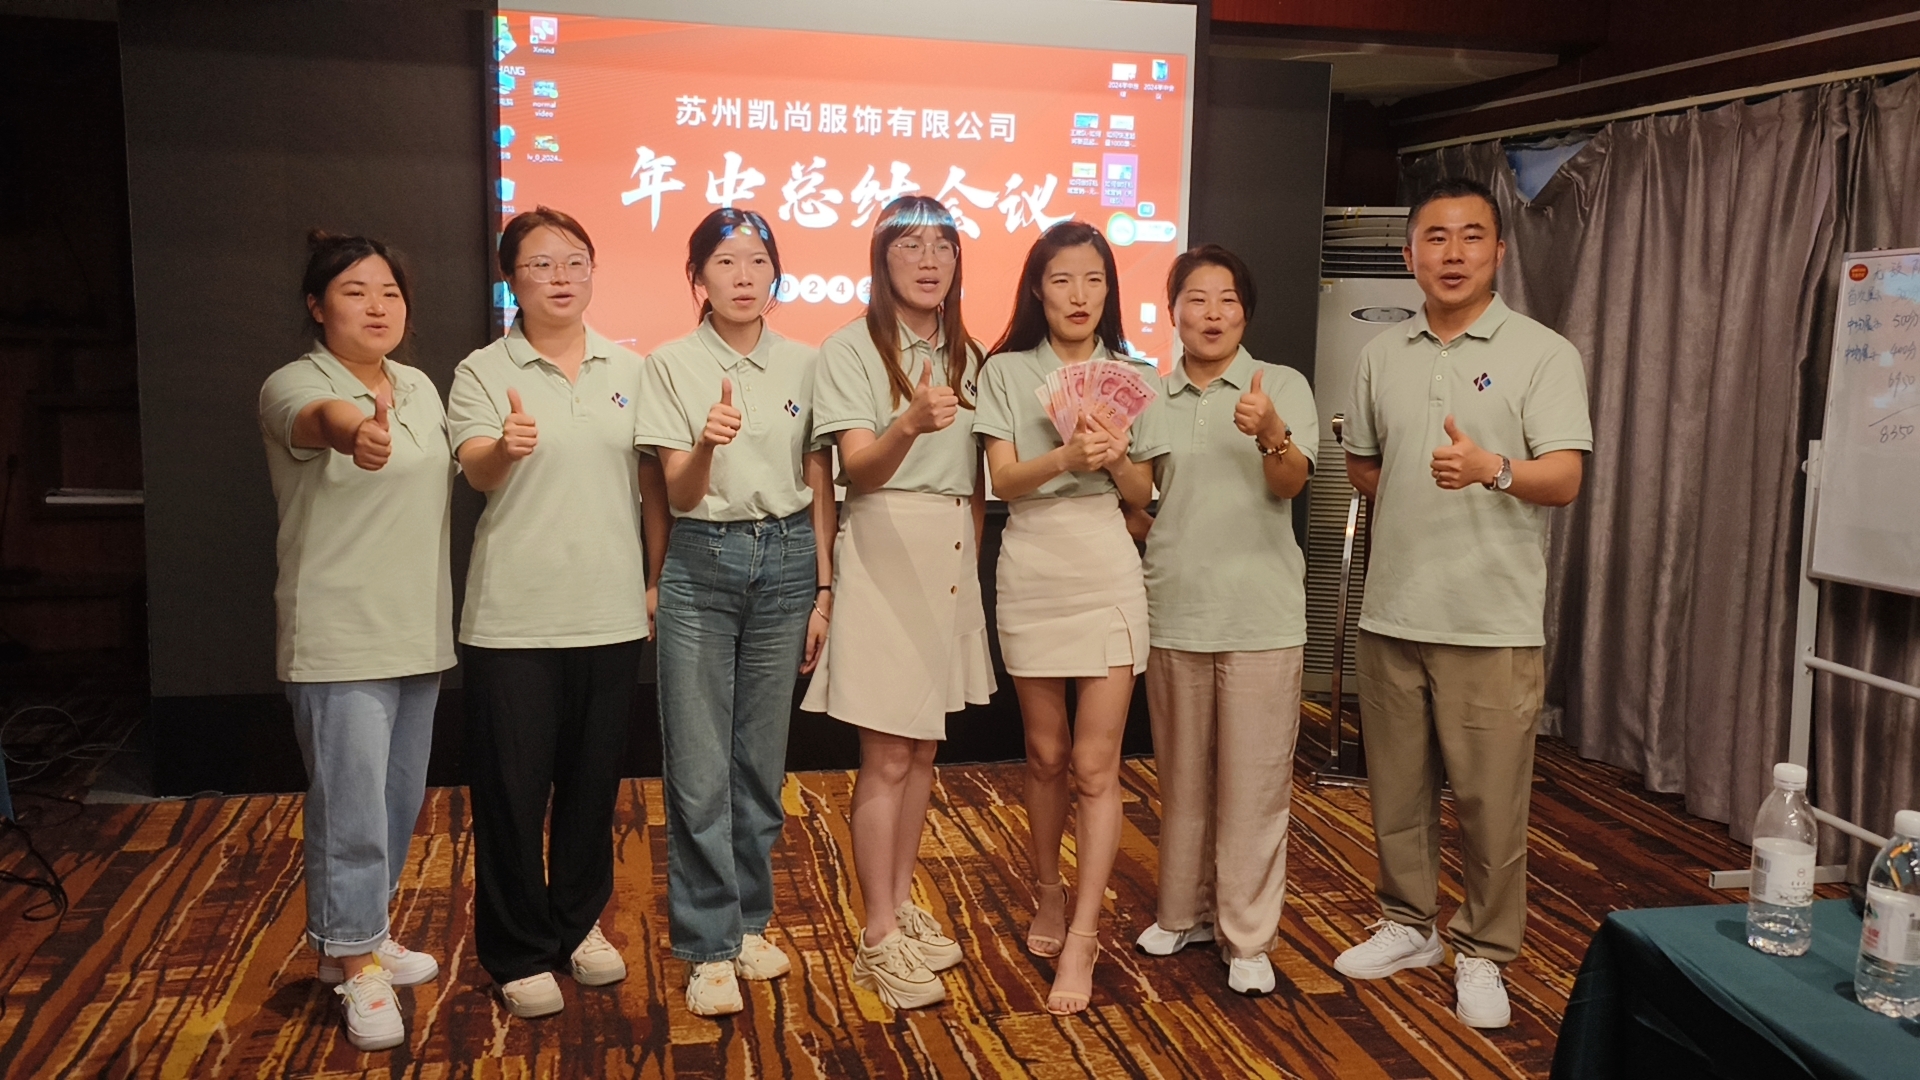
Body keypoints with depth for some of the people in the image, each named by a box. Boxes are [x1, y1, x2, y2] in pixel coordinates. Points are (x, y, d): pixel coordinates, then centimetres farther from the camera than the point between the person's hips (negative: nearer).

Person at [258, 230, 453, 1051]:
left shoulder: (421, 387, 11)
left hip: (419, 634, 7)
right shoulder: (295, 384, -12)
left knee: (398, 802, 16)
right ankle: (357, 969, 13)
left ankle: (355, 937, 34)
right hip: (340, 640, -7)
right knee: (352, 810, -3)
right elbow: (315, 418, -38)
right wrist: (350, 433, -59)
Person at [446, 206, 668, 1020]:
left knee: (593, 779, 14)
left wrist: (660, 578, 5)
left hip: (609, 612, 3)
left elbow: (651, 481, 11)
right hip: (513, 618, -3)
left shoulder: (628, 370, 8)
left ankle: (579, 923, 33)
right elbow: (476, 471, -18)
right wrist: (506, 448, -41)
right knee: (512, 787, 3)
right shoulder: (484, 372, -2)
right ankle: (519, 951, 20)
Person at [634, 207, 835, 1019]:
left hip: (786, 562, 2)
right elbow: (678, 493, -6)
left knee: (762, 759, 9)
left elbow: (821, 488, 8)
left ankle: (749, 921, 25)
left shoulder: (803, 365, 5)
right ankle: (709, 948, 9)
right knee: (700, 768, -2)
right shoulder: (672, 365, -2)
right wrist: (707, 443, -27)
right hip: (701, 563, -2)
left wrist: (824, 590, 5)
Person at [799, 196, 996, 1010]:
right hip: (885, 552, -6)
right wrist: (911, 424, -37)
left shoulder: (966, 355, 12)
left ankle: (902, 905, 25)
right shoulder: (850, 349, -7)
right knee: (887, 758, -3)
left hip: (952, 558, 6)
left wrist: (971, 558, 11)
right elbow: (859, 469, -18)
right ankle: (879, 939, 7)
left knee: (924, 748, 12)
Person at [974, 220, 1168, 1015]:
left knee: (1095, 764, -3)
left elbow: (1143, 496, 6)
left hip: (1107, 575, 0)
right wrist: (1065, 456, -26)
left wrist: (1120, 459, -15)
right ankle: (1050, 896, 33)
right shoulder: (1006, 372, 3)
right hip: (1031, 573, 0)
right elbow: (1003, 479, -8)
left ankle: (1080, 938, 3)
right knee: (1045, 755, 12)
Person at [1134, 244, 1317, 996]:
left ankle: (1248, 936, 12)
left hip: (1259, 615, -3)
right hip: (1173, 612, 3)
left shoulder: (1284, 386, -1)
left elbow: (1291, 482, -16)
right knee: (1182, 776, 14)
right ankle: (1185, 912, 29)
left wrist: (1271, 433, -36)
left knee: (1254, 781, 1)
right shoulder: (1150, 398, 9)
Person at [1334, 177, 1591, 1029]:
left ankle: (1483, 954, 18)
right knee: (1397, 786, 13)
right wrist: (1420, 501, 5)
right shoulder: (1382, 355, 10)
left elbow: (1564, 478, -14)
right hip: (1391, 612, 4)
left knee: (1490, 798, 2)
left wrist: (1492, 469, -32)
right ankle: (1408, 925, 30)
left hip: (1493, 621, -4)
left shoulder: (1543, 353, -4)